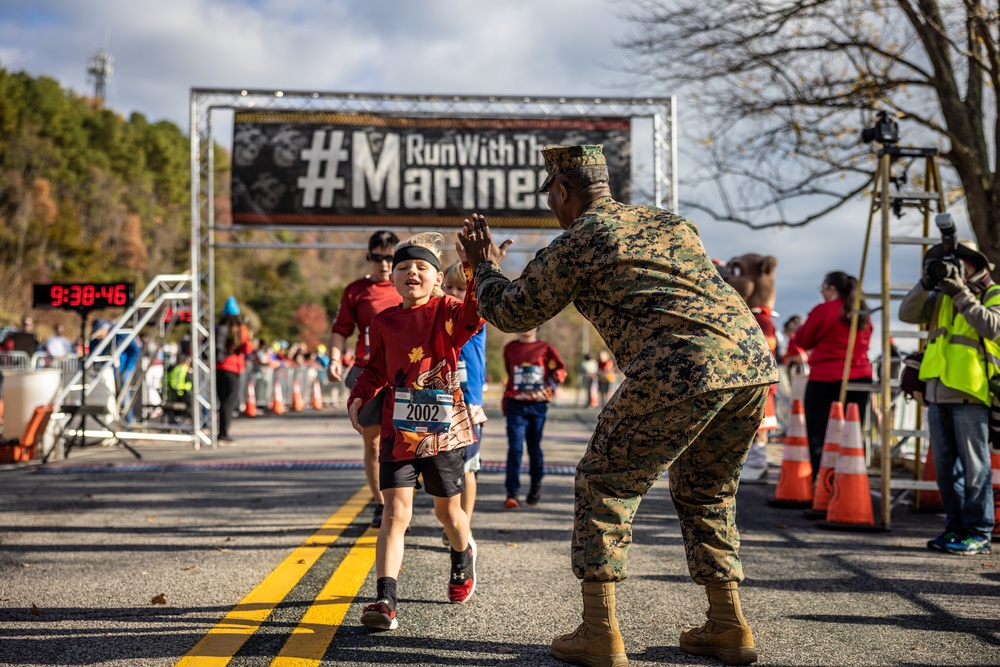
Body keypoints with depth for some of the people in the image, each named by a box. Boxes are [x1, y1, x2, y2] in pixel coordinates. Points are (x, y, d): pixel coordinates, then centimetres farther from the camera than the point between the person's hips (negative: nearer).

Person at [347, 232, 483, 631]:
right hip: (398, 430, 2)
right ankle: (385, 599, -12)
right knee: (396, 512, -10)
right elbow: (376, 370, 16)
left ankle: (463, 557, 49)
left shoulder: (447, 312, -6)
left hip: (444, 430, -1)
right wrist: (358, 397, -1)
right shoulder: (383, 323, 4)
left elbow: (477, 311, -29)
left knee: (447, 510, 16)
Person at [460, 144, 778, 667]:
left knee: (605, 482, 9)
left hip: (683, 367, -7)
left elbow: (513, 312, 18)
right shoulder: (669, 222, 28)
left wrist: (486, 267, 37)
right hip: (754, 356, 7)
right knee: (705, 491, 24)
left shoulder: (578, 240, 8)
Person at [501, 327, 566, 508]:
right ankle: (511, 494, -11)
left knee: (534, 448, 11)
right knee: (515, 449, -11)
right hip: (515, 405, 0)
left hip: (538, 406, 0)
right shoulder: (510, 348, 8)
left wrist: (551, 383, -13)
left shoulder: (545, 348, 4)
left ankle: (536, 487, 32)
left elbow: (560, 369, 4)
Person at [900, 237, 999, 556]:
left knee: (973, 466, -5)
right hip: (938, 393, 6)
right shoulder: (942, 297, 17)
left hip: (971, 394, -6)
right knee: (945, 466, 10)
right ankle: (955, 527, 18)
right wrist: (927, 284, -6)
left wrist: (960, 293, -17)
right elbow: (907, 314, 7)